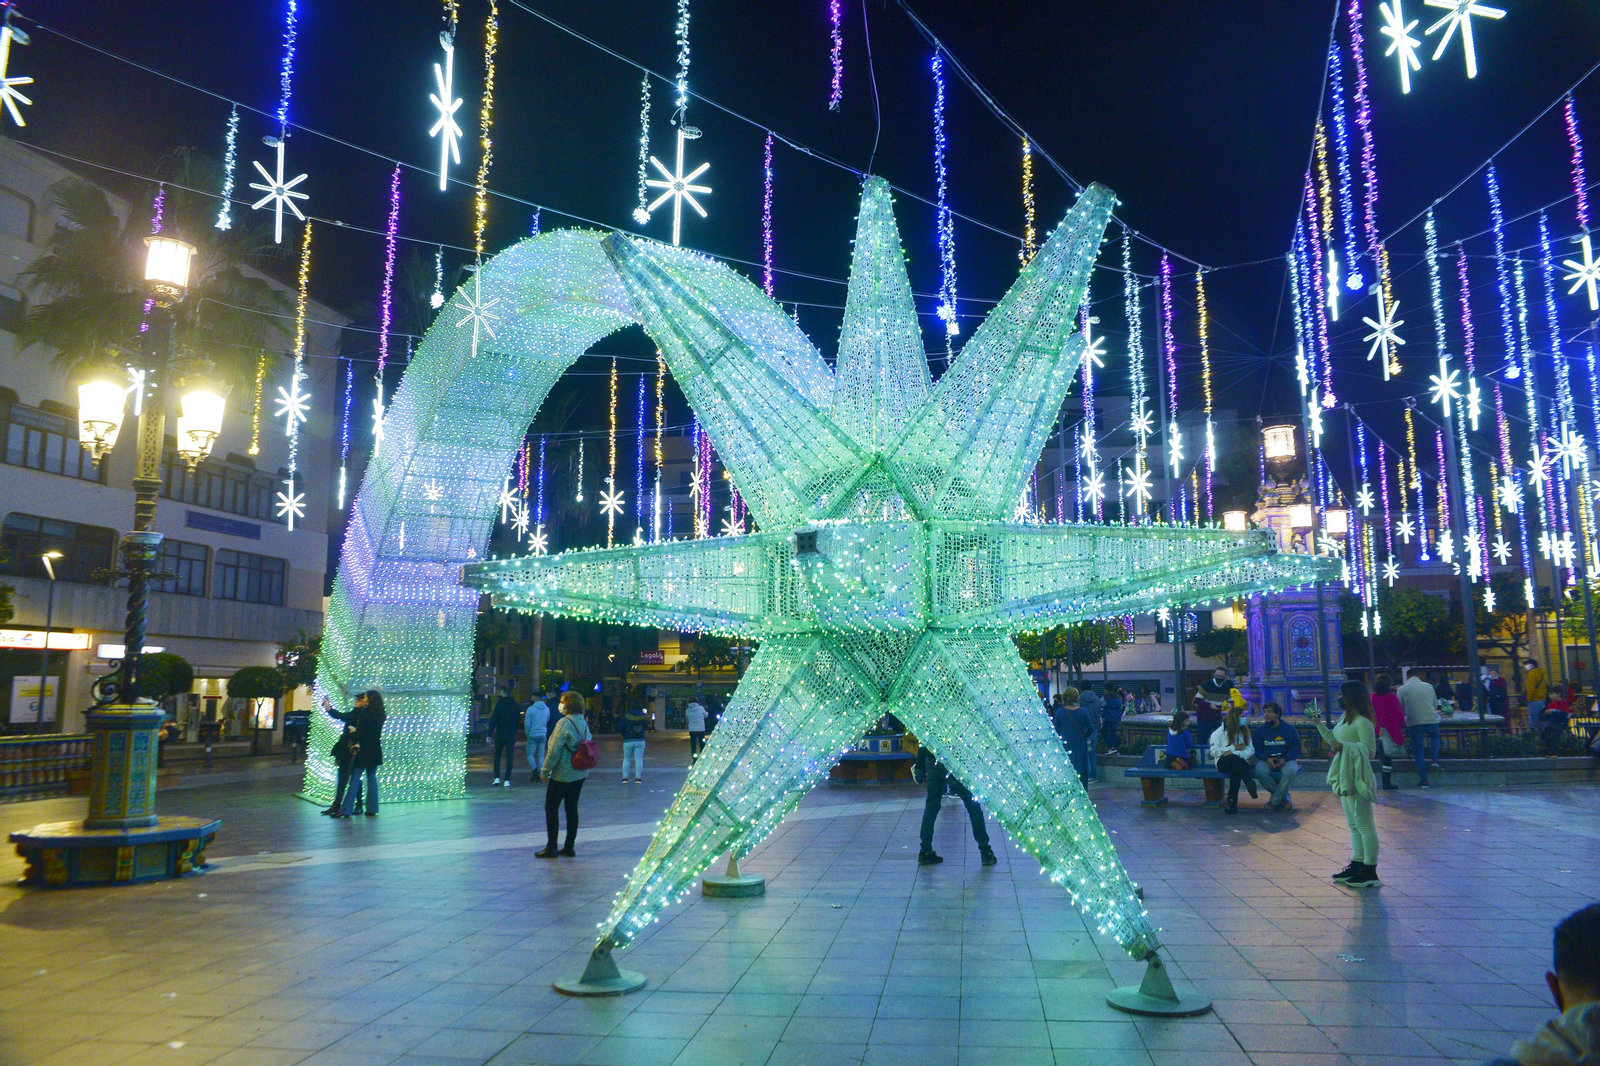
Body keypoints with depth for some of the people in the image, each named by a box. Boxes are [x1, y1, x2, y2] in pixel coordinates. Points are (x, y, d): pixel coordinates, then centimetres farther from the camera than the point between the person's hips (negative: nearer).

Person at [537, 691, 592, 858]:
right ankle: (569, 847, 16)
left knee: (551, 808, 2)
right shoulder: (583, 722, 6)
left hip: (562, 774, -8)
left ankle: (551, 847, 4)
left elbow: (554, 750, -19)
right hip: (580, 773, 8)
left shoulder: (564, 723, -17)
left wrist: (546, 770, -10)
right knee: (572, 808, 12)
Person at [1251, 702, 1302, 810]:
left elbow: (1296, 748, 1)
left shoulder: (1289, 729, 3)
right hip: (1266, 760, 1)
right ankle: (1283, 797, -12)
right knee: (1260, 771, -33)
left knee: (1290, 771, -36)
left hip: (1286, 759, -1)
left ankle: (1274, 801, -20)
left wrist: (1284, 759, -16)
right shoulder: (1259, 730, 6)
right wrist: (1267, 759, -16)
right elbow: (1257, 749, 4)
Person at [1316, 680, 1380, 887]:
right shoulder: (1346, 718, 14)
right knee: (1354, 825, 16)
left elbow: (1370, 750, -21)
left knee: (1364, 825, -5)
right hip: (1346, 777, 11)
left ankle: (1370, 872, 0)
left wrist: (1344, 746, -29)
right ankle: (1357, 866, 25)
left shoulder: (1362, 722, -16)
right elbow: (1334, 740, 26)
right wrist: (1319, 724, 23)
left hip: (1357, 778, -11)